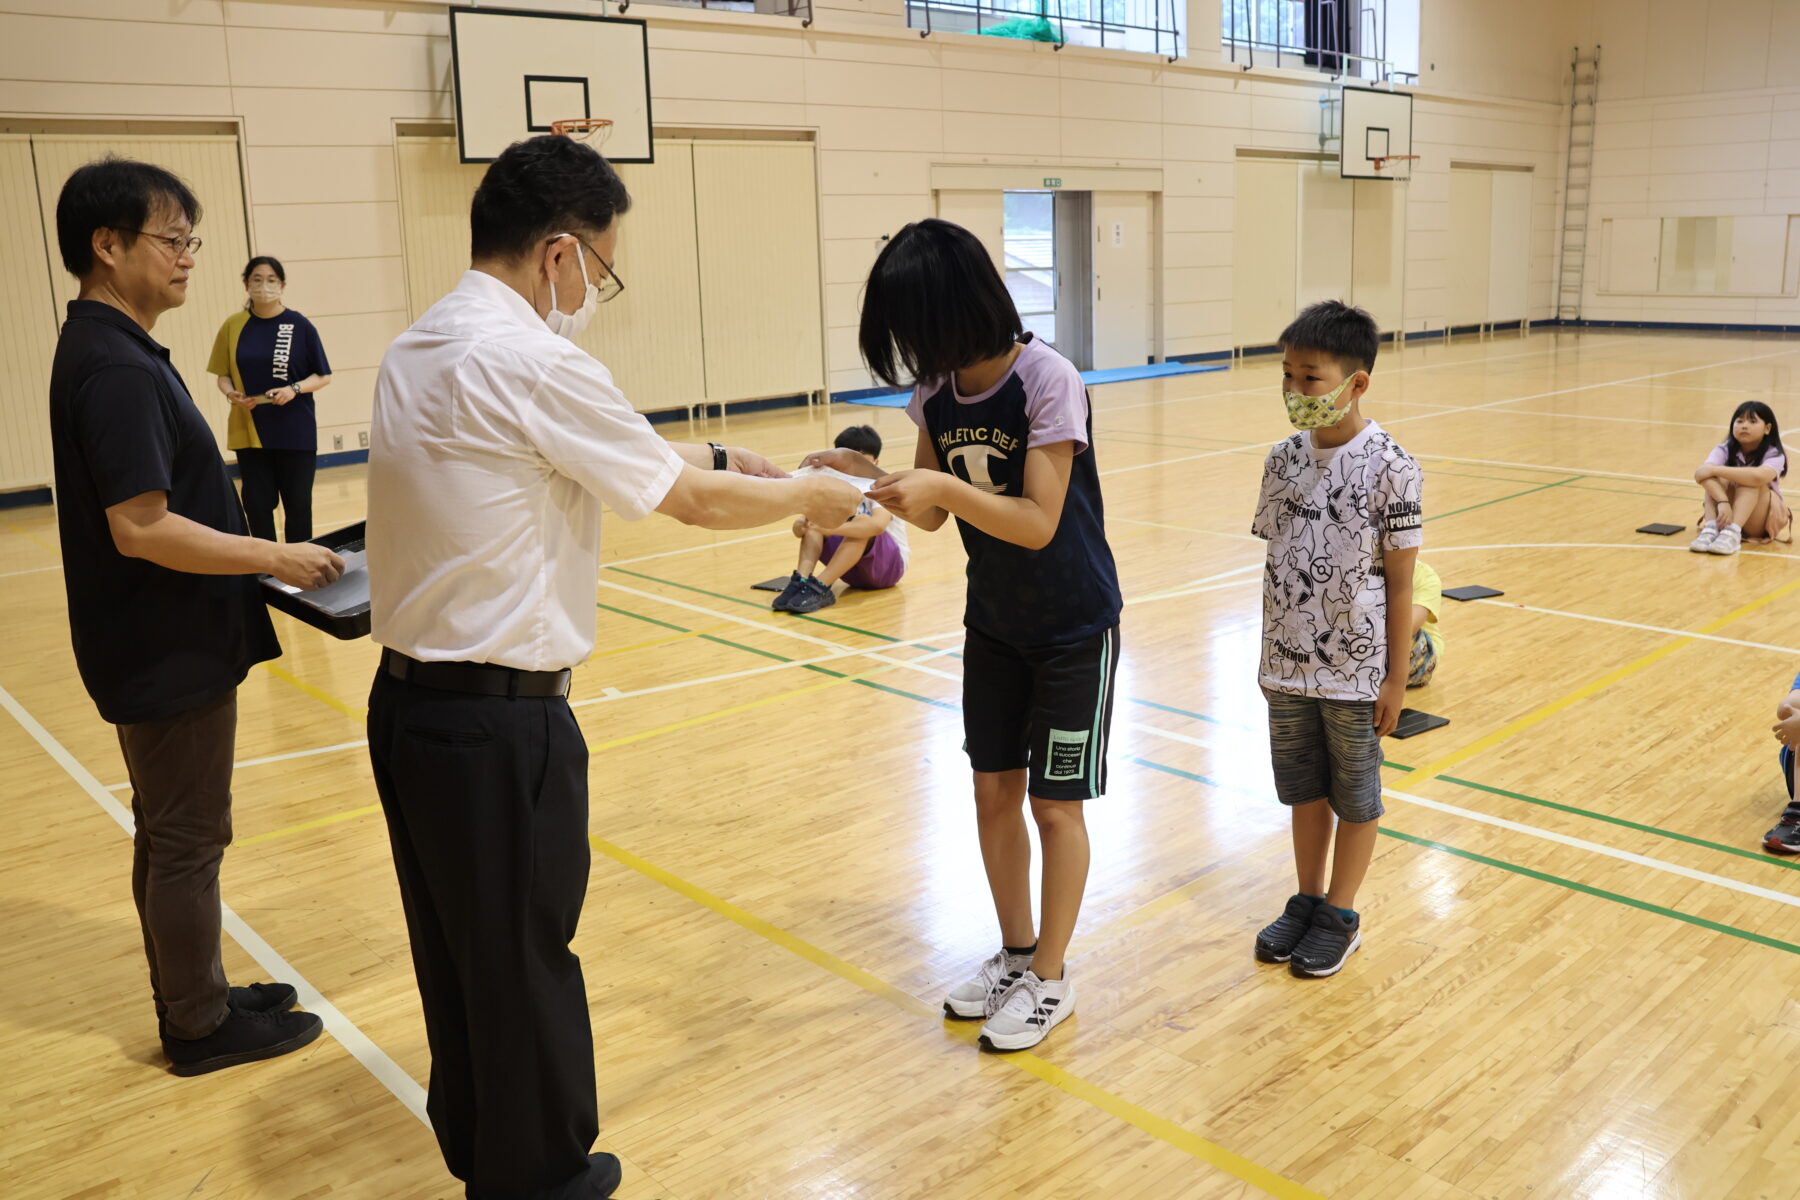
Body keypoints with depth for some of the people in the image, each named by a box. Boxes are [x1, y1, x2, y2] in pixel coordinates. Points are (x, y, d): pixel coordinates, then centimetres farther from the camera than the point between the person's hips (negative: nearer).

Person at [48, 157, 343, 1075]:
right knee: (186, 841, 4)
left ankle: (194, 1000, 33)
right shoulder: (115, 369, -21)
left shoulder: (109, 352, 10)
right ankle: (201, 1026, 19)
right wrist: (275, 559, -18)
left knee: (171, 834, 18)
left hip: (164, 646, 10)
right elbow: (142, 529, -26)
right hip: (170, 653, -10)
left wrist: (262, 556, 12)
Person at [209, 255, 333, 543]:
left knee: (298, 504, 4)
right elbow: (223, 376, 8)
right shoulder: (233, 326, 2)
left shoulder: (300, 326, -3)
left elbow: (323, 377, 0)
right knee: (258, 505, 5)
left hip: (296, 431, -1)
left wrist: (294, 390, -17)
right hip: (250, 431, 2)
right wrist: (231, 393, -13)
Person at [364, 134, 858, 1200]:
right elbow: (695, 502, -11)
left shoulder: (419, 349, 8)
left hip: (409, 702, 9)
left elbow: (621, 460, 13)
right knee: (525, 960, 10)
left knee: (457, 948, 22)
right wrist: (809, 497, 4)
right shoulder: (530, 362, -20)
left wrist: (716, 460, 12)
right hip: (499, 722, -9)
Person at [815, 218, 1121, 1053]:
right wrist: (868, 476, -17)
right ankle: (1016, 953, 32)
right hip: (993, 623, 6)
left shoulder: (1047, 381, -23)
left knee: (1055, 802, 4)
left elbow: (1038, 523, -25)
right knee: (994, 791, 13)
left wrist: (944, 485, -36)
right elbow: (932, 514, 0)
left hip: (1073, 630, -6)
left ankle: (1051, 977, 21)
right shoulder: (935, 390, -4)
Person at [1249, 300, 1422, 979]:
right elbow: (1276, 561, 7)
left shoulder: (1388, 467, -14)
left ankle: (1340, 916, 27)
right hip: (1289, 665, 5)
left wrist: (1396, 679, -9)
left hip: (1356, 670, -5)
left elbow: (1400, 583, -10)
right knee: (1303, 789, 18)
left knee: (1355, 796, 12)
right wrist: (1268, 654, 9)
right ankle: (1307, 900, 35)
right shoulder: (1284, 459, 1)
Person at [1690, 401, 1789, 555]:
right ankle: (1711, 528, -42)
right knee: (1722, 478, -26)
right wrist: (1722, 501, -47)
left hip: (1760, 523, -2)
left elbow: (1759, 476, -41)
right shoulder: (1724, 450, -10)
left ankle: (1732, 533, -45)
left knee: (1750, 480, -29)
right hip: (1726, 514, 2)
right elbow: (1700, 473, -33)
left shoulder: (1774, 455, -15)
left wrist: (1714, 469, -38)